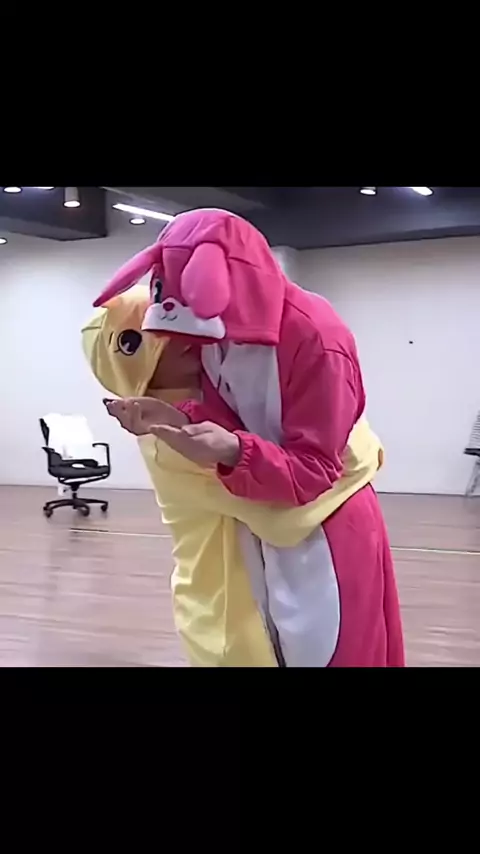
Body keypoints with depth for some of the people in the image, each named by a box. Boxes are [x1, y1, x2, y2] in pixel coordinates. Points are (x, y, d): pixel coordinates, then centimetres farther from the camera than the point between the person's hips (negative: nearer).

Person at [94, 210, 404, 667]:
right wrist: (177, 418, -21)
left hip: (323, 529, -7)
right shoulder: (216, 329, -3)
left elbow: (314, 472, -25)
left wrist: (234, 453, -42)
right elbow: (227, 416, 0)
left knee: (322, 649, 3)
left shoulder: (317, 337, -27)